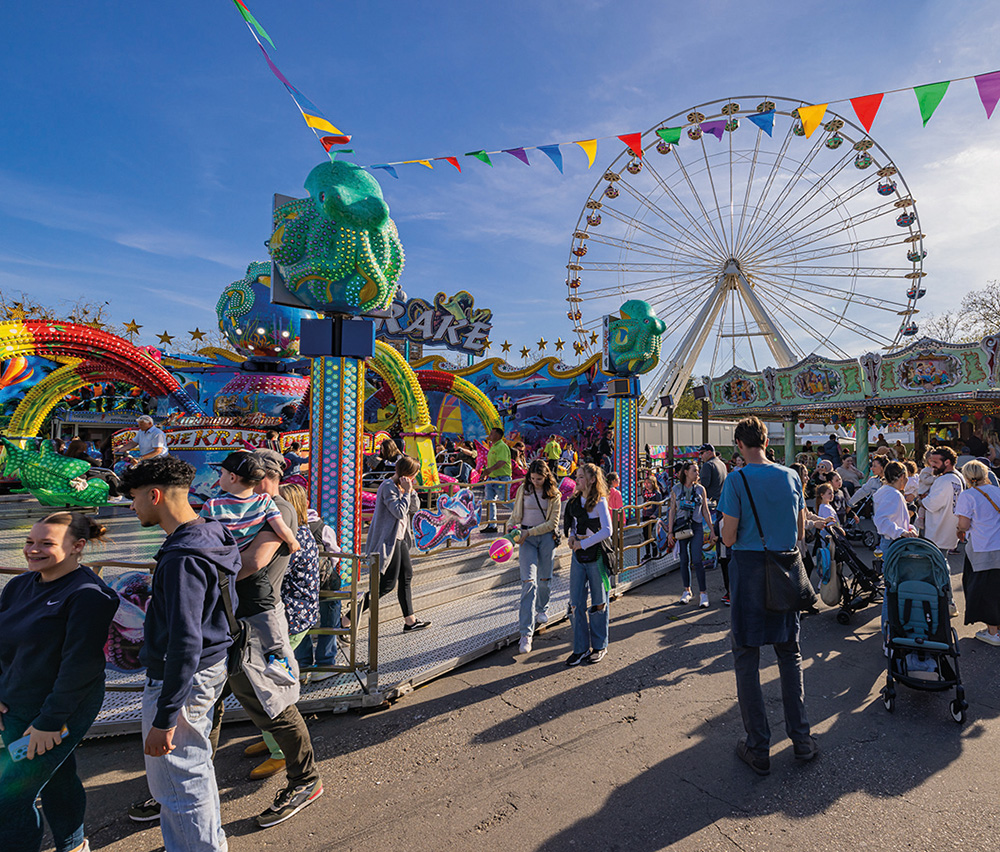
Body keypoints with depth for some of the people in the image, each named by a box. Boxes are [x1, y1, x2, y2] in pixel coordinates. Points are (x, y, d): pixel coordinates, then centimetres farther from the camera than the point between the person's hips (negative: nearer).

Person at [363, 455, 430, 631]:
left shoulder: (402, 485, 11)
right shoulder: (388, 487, -18)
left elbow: (415, 507, 11)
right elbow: (400, 512, -25)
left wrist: (411, 490, -3)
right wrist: (406, 492, -17)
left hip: (399, 538, 10)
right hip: (388, 540, -10)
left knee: (406, 575, 14)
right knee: (388, 583, -7)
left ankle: (410, 621, 24)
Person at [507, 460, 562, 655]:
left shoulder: (554, 494, -1)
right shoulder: (523, 490, 4)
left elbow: (552, 523, -5)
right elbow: (515, 513, 15)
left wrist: (529, 532, -13)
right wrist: (512, 525, -5)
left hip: (546, 537, 0)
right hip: (526, 537, 0)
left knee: (544, 578, 14)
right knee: (529, 581, -11)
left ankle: (542, 608, 47)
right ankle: (526, 633, -12)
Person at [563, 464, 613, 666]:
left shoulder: (599, 502, -13)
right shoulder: (574, 501, 7)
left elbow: (606, 531, -22)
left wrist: (583, 543, -20)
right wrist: (571, 536, 0)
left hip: (596, 555, -6)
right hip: (578, 556, 6)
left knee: (598, 603, 9)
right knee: (576, 603, 4)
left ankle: (599, 646, 25)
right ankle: (581, 648, 15)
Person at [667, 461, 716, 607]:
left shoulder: (700, 489, 5)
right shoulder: (676, 489, 3)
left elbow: (705, 511, 10)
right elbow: (672, 511, 3)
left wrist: (712, 530, 6)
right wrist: (670, 532, -1)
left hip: (696, 527, 0)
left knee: (697, 560, -8)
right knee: (684, 560, 6)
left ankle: (703, 593, 1)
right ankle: (687, 591, 21)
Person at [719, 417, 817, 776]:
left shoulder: (737, 480, -14)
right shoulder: (791, 476, 1)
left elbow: (729, 538, -14)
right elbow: (800, 533, 8)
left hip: (749, 570, -5)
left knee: (747, 658, 6)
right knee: (790, 653, 18)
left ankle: (758, 749, 14)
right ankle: (801, 739, 26)